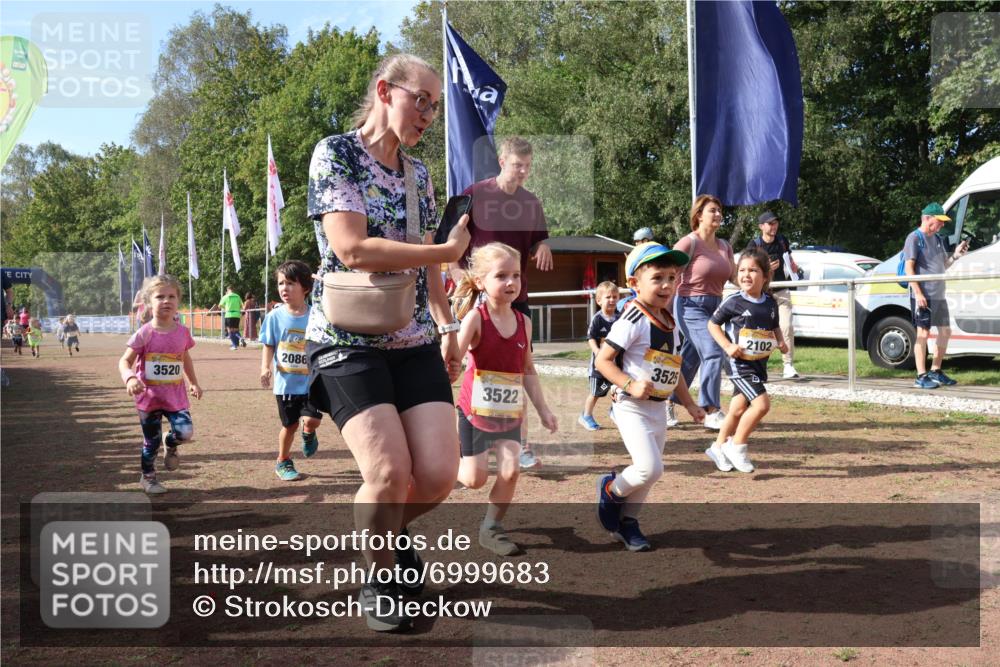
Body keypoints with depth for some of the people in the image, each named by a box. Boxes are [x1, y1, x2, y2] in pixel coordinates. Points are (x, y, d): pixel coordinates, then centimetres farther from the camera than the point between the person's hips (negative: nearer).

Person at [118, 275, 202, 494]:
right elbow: (124, 361, -11)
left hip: (176, 395, 2)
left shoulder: (182, 332, -2)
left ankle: (170, 444, 21)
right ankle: (147, 477, 31)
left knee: (185, 432, -14)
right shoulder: (144, 334, -13)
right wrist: (130, 379, -31)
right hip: (149, 396, -2)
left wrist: (193, 383, 18)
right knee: (151, 441, 9)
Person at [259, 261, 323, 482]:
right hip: (286, 382, 1)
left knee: (311, 420, -17)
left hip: (311, 381, -1)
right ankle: (283, 462, 36)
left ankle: (308, 434, 21)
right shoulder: (275, 317, -3)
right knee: (290, 425, 11)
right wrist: (265, 367, -14)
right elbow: (268, 347, 3)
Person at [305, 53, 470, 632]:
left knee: (439, 472, -8)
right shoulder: (334, 153, -6)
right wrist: (449, 250, -13)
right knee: (390, 471, -19)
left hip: (416, 342, 6)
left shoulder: (419, 175, 14)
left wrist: (448, 328, 11)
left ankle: (394, 530, 28)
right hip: (348, 340, -5)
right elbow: (352, 248, -19)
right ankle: (379, 579, 11)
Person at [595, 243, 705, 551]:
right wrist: (631, 385, -26)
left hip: (659, 409, 8)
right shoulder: (632, 321, -17)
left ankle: (628, 521, 32)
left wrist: (689, 404, 21)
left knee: (649, 471, 13)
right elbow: (602, 360, -17)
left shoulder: (671, 323, 8)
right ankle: (611, 489, 11)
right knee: (650, 468, -17)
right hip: (632, 408, -8)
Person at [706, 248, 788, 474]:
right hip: (739, 362, -6)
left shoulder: (770, 303, 5)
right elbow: (713, 324, -3)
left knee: (739, 408, 12)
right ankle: (736, 446, -3)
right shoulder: (734, 302, -11)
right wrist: (727, 346, -15)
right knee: (762, 403, -18)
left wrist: (780, 341, 1)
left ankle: (718, 447, 28)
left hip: (760, 363, 6)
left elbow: (775, 326, 21)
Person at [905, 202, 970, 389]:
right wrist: (918, 293, -22)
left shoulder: (937, 239, 18)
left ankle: (935, 372, 23)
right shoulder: (914, 238, -8)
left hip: (939, 295, 9)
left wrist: (955, 255, 5)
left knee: (945, 331, 12)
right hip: (923, 296, -9)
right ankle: (921, 377, -2)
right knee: (923, 333, -6)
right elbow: (909, 268, -15)